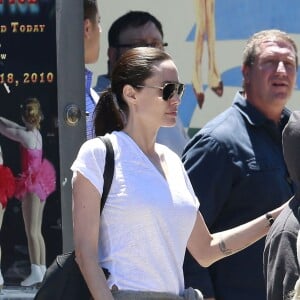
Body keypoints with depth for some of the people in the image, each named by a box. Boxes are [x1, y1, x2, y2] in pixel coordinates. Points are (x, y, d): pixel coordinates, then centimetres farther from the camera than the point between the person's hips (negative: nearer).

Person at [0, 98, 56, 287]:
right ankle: (42, 270, 15)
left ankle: (36, 271, -7)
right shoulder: (37, 134, 7)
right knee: (37, 231, 13)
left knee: (31, 232, -6)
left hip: (31, 185, -9)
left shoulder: (26, 136, -17)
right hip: (40, 184, 9)